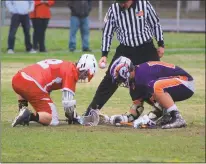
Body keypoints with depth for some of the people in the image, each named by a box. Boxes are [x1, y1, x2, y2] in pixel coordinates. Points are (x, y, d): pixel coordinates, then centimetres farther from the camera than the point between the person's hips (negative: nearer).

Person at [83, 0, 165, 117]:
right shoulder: (113, 10, -9)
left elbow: (155, 24, 1)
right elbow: (107, 33, -1)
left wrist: (161, 44, 3)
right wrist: (104, 54, -6)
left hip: (146, 49, 0)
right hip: (125, 50, 0)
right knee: (110, 80, -4)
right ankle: (91, 111, -1)